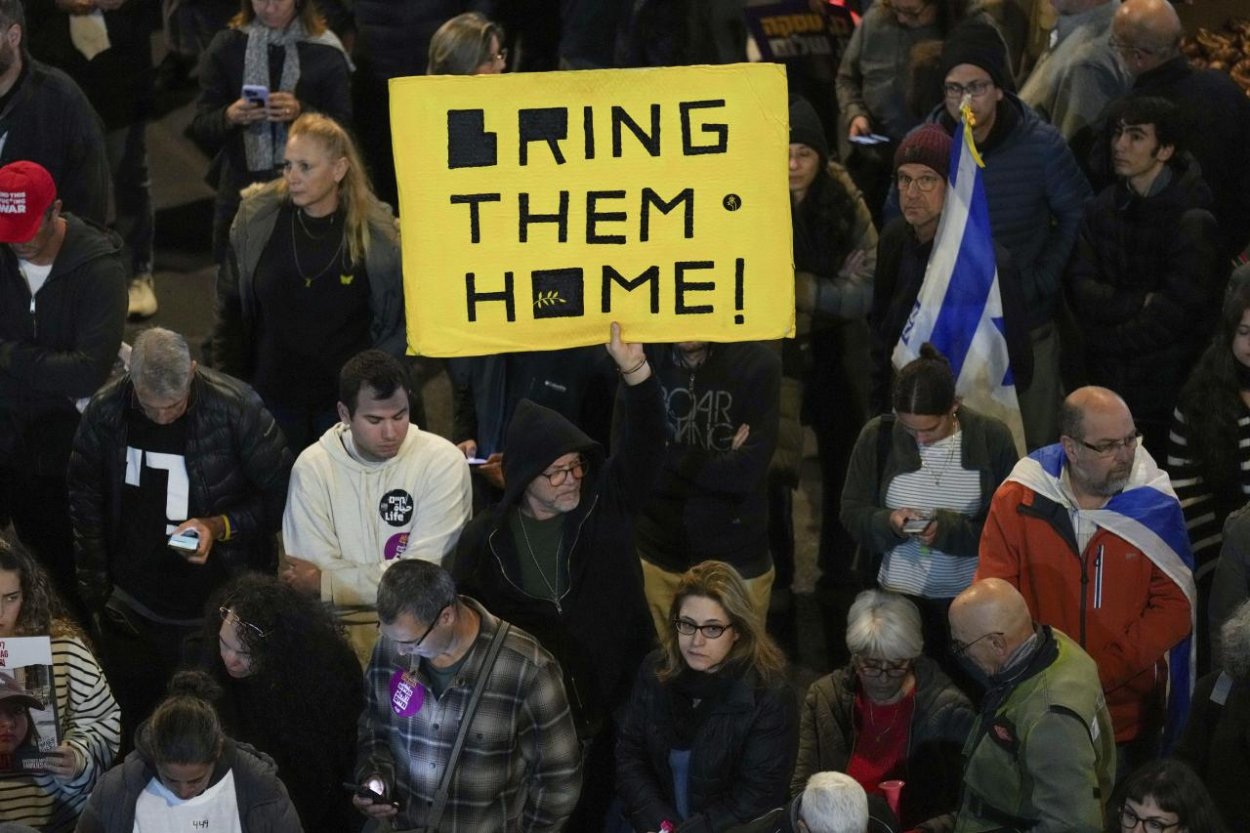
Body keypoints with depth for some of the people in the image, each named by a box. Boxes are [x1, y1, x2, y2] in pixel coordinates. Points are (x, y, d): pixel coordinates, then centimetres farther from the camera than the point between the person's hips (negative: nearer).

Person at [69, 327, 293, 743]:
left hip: (222, 605, -2)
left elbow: (278, 495, -6)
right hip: (135, 611, 3)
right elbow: (85, 506, 5)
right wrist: (97, 595, 4)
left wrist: (220, 526, -20)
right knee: (136, 727, 9)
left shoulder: (236, 406, -16)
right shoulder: (105, 411, -7)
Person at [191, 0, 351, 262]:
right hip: (241, 190, 1)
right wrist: (229, 117, -17)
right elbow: (201, 127, 5)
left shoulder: (324, 51, 0)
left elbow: (343, 127, 0)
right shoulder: (226, 46, 4)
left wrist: (301, 113, -18)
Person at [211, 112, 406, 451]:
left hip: (346, 400, -2)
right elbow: (230, 309, 4)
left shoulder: (377, 236, -10)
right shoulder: (258, 217, -4)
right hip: (272, 395, 2)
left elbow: (395, 327, 0)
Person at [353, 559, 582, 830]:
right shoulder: (388, 651, -5)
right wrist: (375, 779, -5)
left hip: (490, 826, -4)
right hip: (400, 824, 4)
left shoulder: (528, 671, -19)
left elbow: (559, 778, -9)